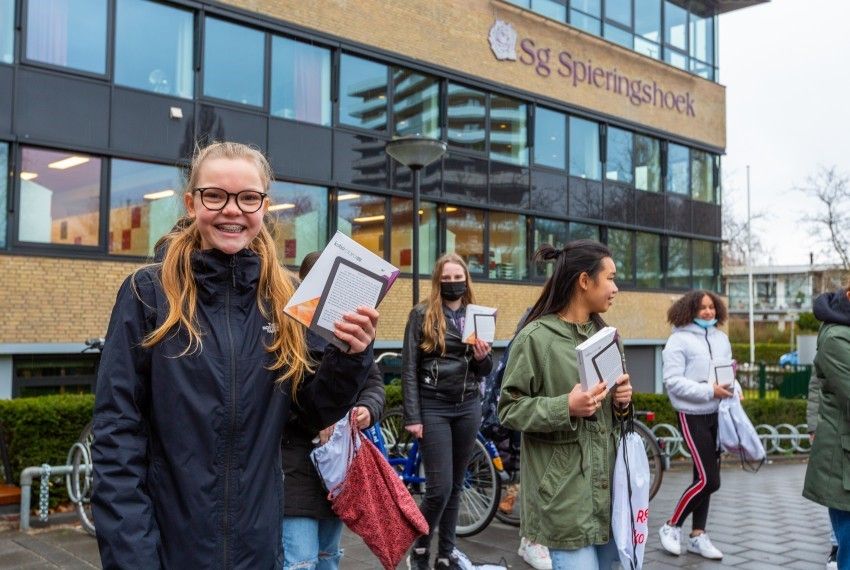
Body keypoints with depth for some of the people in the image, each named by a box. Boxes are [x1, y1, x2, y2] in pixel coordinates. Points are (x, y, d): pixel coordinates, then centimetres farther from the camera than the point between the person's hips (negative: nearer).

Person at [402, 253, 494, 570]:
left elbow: (483, 372, 14)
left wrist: (482, 358, -10)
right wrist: (412, 417, -12)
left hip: (468, 408, 4)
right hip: (433, 408, -4)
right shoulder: (422, 315, -3)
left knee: (456, 486, 9)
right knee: (440, 487, -7)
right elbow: (409, 368, -6)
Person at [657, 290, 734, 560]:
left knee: (705, 478, 12)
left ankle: (697, 535, 23)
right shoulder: (679, 340, -10)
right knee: (708, 480, -8)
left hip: (717, 415, 7)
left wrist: (731, 388, -7)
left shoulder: (721, 337, 9)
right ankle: (671, 526, 10)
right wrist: (709, 391, -21)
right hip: (693, 416, -6)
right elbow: (673, 382, -16)